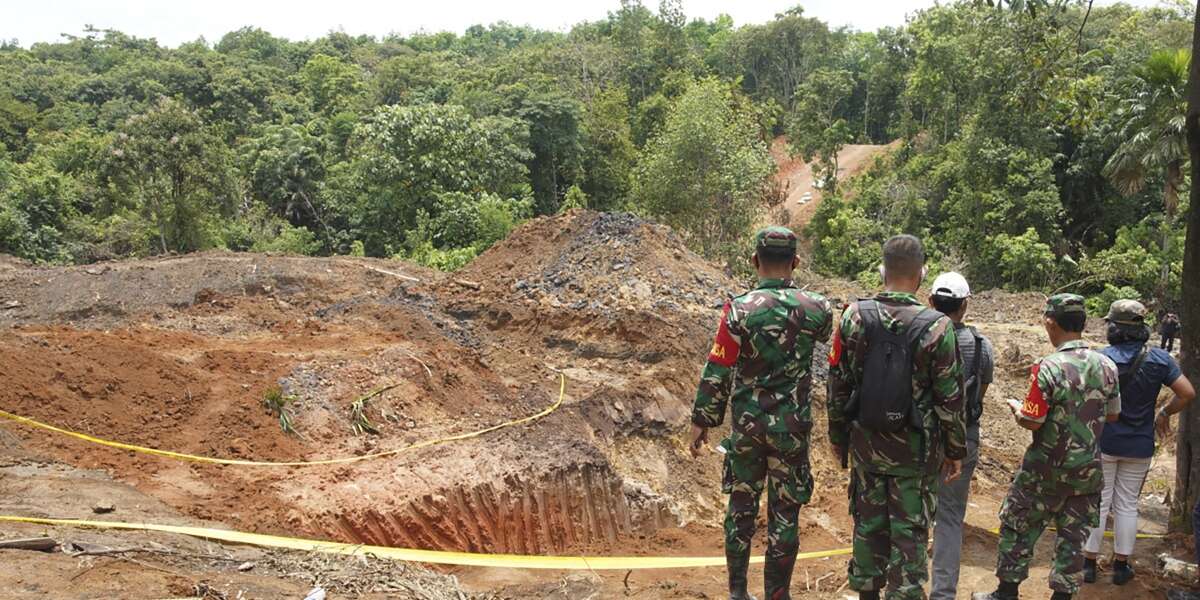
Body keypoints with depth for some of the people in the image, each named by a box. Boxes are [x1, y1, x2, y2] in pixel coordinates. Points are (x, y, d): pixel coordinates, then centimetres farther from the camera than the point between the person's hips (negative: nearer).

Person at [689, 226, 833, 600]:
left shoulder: (739, 310, -12)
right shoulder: (816, 309, -5)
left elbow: (717, 373, -10)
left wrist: (702, 422, 1)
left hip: (747, 426, 0)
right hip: (792, 428, 0)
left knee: (741, 507, 15)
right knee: (784, 514, 9)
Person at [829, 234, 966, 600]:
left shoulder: (854, 317, -6)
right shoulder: (936, 328, -14)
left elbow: (838, 387, 0)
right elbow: (950, 399, -9)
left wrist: (838, 438, 13)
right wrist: (955, 450, 4)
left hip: (865, 445, 3)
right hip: (915, 449, -3)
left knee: (868, 524, 17)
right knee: (909, 532, 8)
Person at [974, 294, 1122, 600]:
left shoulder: (1049, 367, -21)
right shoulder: (1107, 365, -3)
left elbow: (1032, 422, -17)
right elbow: (1112, 415, 9)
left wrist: (1015, 407, 2)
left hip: (1047, 469, -4)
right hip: (1088, 469, 5)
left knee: (1018, 527, 10)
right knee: (1073, 535, 13)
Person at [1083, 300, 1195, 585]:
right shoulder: (1159, 359, -6)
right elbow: (1188, 393, -6)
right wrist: (1164, 414, 9)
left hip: (1103, 442, -2)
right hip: (1140, 446, 2)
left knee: (1097, 503, 8)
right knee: (1127, 505, 13)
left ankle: (1089, 563, 13)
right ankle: (1121, 566, 21)